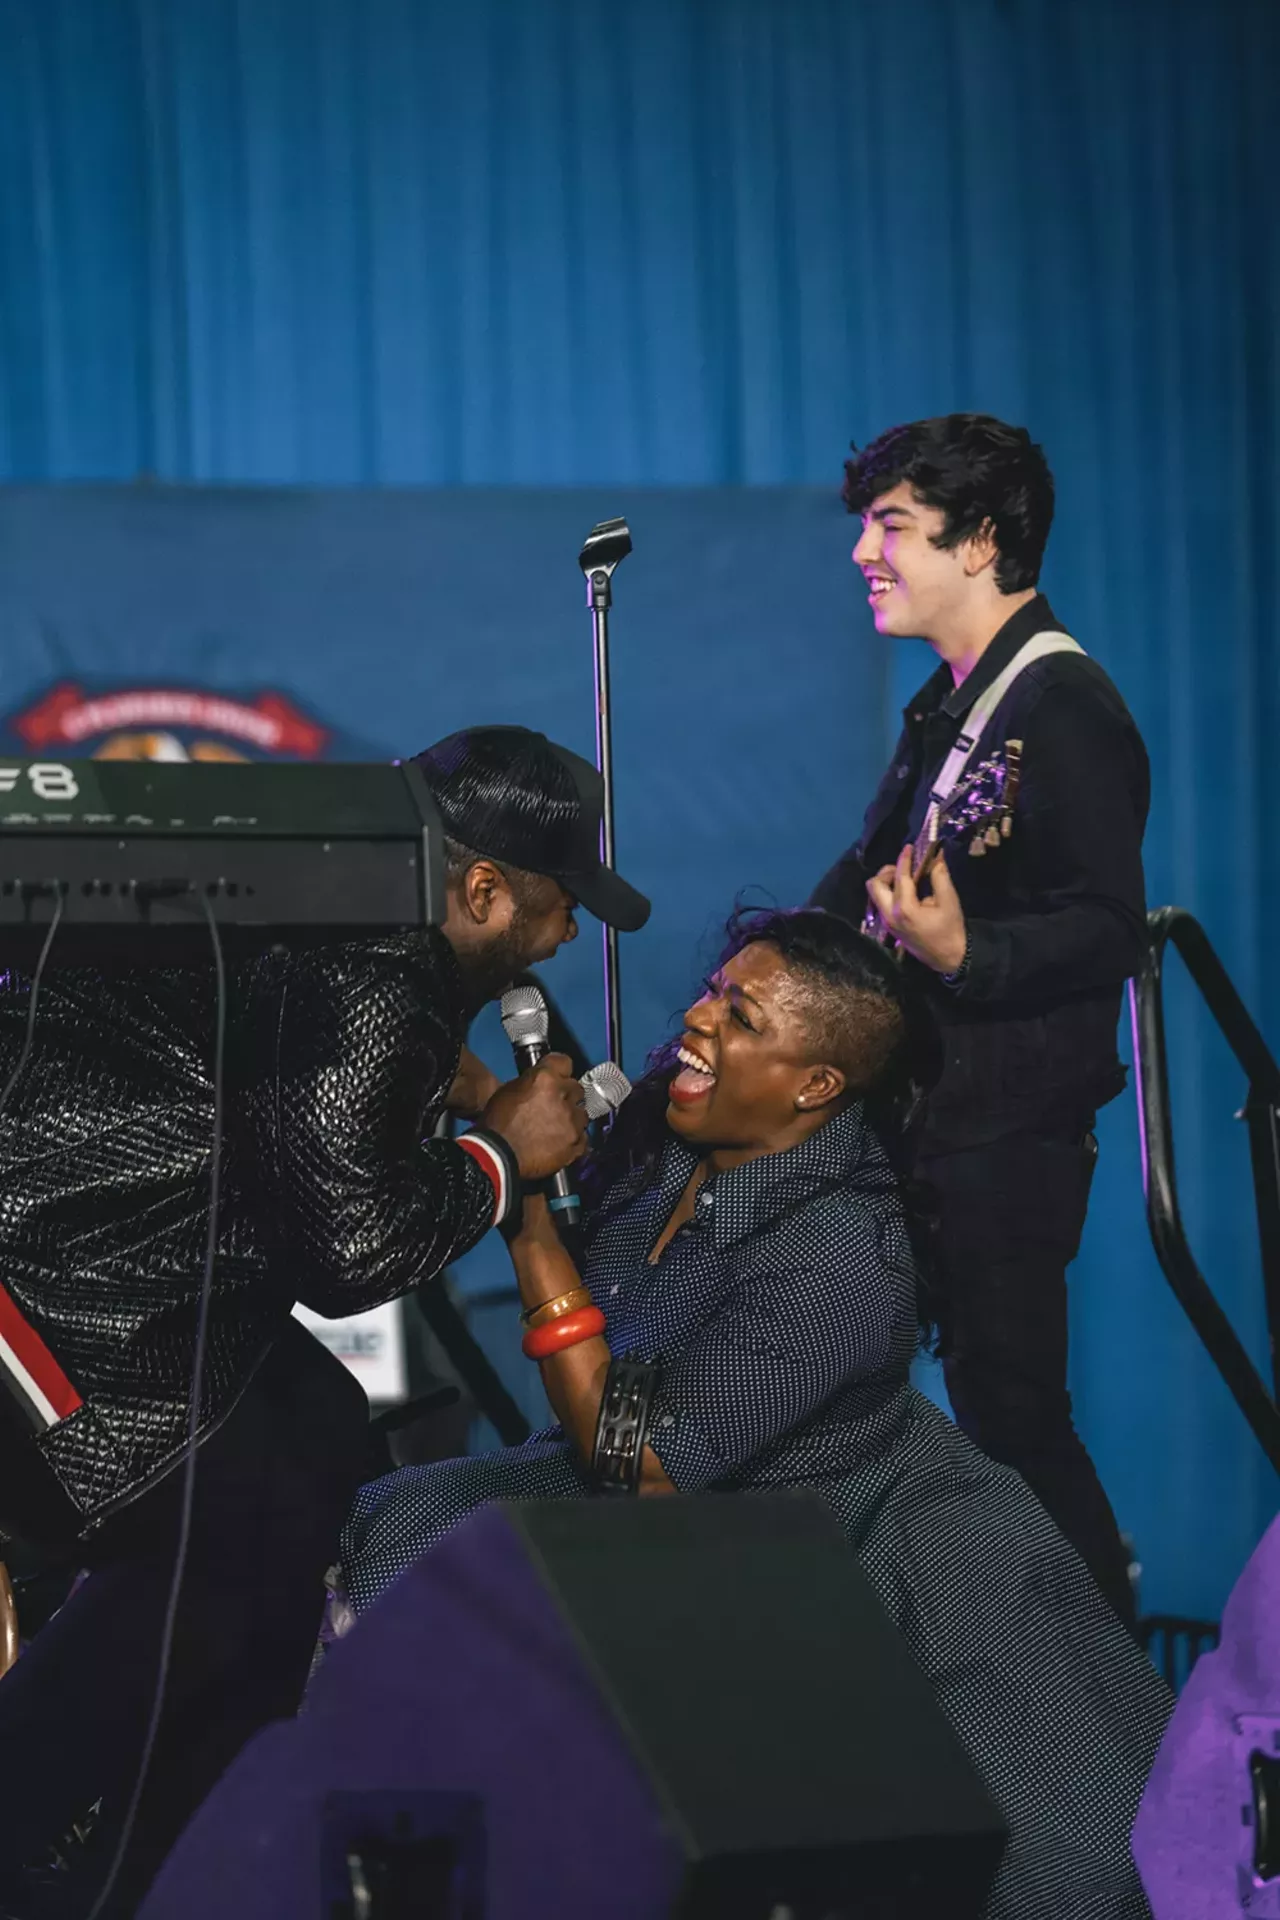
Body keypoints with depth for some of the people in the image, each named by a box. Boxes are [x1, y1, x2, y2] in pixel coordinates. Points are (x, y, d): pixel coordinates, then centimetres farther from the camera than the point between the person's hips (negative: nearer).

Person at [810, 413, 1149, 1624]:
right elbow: (869, 868, 26)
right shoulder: (951, 703, 15)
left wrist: (962, 956, -35)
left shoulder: (1065, 710, -15)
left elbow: (1110, 932, -22)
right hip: (927, 1112, 10)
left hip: (1008, 1135, -10)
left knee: (1011, 1414, -8)